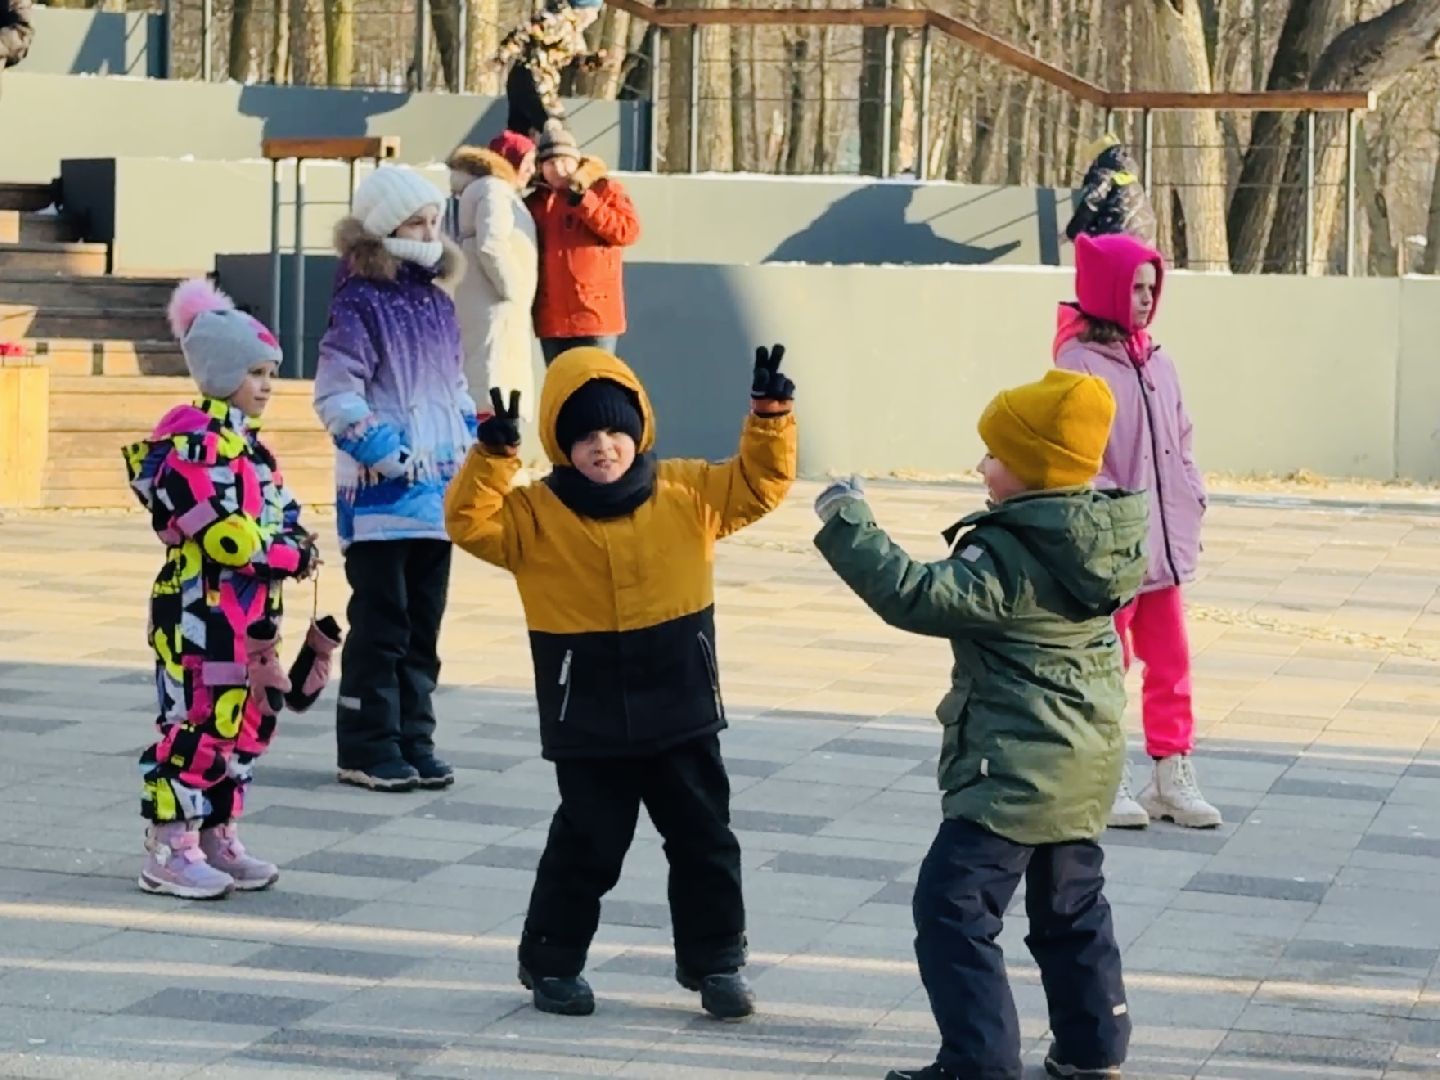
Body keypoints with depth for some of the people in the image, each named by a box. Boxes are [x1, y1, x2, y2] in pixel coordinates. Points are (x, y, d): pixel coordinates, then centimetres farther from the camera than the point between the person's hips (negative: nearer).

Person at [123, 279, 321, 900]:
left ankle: (217, 836, 21)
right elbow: (222, 532, -21)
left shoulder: (247, 443, 17)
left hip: (248, 610, 10)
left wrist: (296, 543, -3)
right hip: (199, 608, -10)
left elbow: (276, 515, 20)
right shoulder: (193, 442, -14)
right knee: (195, 721, -8)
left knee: (246, 719, 12)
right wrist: (290, 558, -13)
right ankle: (170, 850, -2)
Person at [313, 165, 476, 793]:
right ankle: (367, 748, 3)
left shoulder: (438, 304, 13)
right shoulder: (360, 305, -9)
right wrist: (385, 452, -19)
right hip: (379, 496, -7)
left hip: (437, 493, 7)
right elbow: (335, 397, -14)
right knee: (381, 625, -4)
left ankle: (413, 742, 19)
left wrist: (471, 450, 12)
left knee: (423, 626, 11)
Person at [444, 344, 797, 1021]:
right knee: (587, 848, 6)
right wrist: (493, 455, -28)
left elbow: (760, 483, 4)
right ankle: (551, 962, 22)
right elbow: (471, 524, -17)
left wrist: (770, 416, -10)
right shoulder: (537, 515, -7)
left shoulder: (688, 495, 0)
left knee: (704, 841, 10)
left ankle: (714, 961, 23)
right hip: (589, 726, -2)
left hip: (681, 714, 3)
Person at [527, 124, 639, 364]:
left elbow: (629, 230, -11)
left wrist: (583, 201, -13)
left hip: (595, 314, -4)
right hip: (552, 318, 4)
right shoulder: (535, 201, 14)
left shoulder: (604, 189, 4)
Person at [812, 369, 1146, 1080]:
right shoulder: (1101, 541, 3)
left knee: (953, 908, -3)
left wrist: (847, 529, -21)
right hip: (1083, 767, 9)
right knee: (1072, 909, 21)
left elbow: (917, 597, -26)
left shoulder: (1005, 556, -22)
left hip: (1013, 773, -9)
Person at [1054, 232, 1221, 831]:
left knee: (1171, 662, 10)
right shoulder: (1079, 363, -12)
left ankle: (1173, 774, 19)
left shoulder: (1157, 362, 10)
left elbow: (1180, 442, 15)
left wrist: (1192, 508, 9)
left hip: (1163, 544, 7)